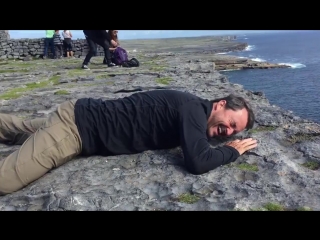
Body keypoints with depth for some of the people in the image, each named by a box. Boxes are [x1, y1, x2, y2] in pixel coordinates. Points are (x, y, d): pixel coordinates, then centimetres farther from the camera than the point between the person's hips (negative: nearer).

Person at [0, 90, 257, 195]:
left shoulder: (192, 107, 7)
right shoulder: (194, 109, -21)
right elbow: (197, 162, -33)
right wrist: (233, 151, -12)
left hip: (83, 118, 9)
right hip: (75, 124, -9)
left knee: (21, 131, 31)